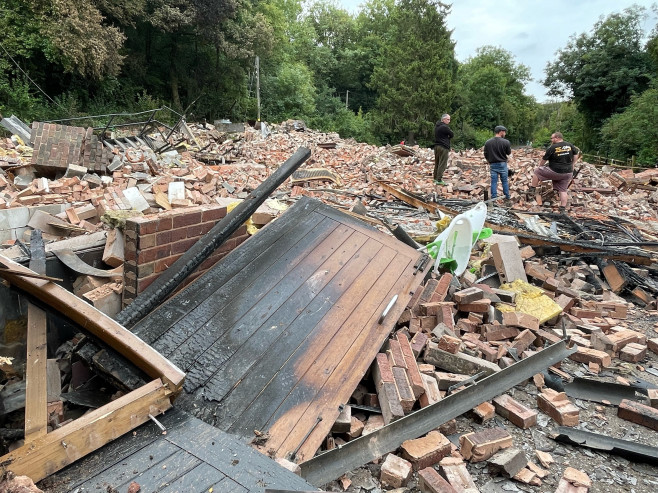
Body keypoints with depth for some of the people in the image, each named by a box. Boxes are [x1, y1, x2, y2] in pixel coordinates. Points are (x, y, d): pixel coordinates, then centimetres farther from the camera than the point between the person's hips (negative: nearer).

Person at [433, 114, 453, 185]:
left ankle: (435, 178, 22)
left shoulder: (436, 126, 12)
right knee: (442, 164, -6)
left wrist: (445, 138, 2)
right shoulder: (444, 127, -17)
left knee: (437, 163, 15)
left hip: (436, 146, 9)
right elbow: (452, 135, -9)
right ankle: (439, 180, -8)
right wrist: (447, 137, 8)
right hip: (443, 147, -9)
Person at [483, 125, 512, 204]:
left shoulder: (488, 142, -4)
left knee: (494, 182, 5)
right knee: (505, 181, 10)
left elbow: (486, 155, 3)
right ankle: (507, 199, 17)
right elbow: (509, 153, 3)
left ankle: (494, 199, 5)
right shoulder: (506, 142, -11)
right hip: (503, 164, -1)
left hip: (493, 165, 1)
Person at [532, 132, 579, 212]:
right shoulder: (570, 145, 4)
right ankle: (563, 208, 7)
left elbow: (544, 160, 0)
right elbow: (576, 154, 16)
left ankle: (532, 188, 17)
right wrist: (571, 165, 22)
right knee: (563, 190, 10)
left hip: (555, 172, -5)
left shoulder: (552, 148, -10)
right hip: (568, 173, 5)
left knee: (537, 171, 11)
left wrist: (540, 166, 18)